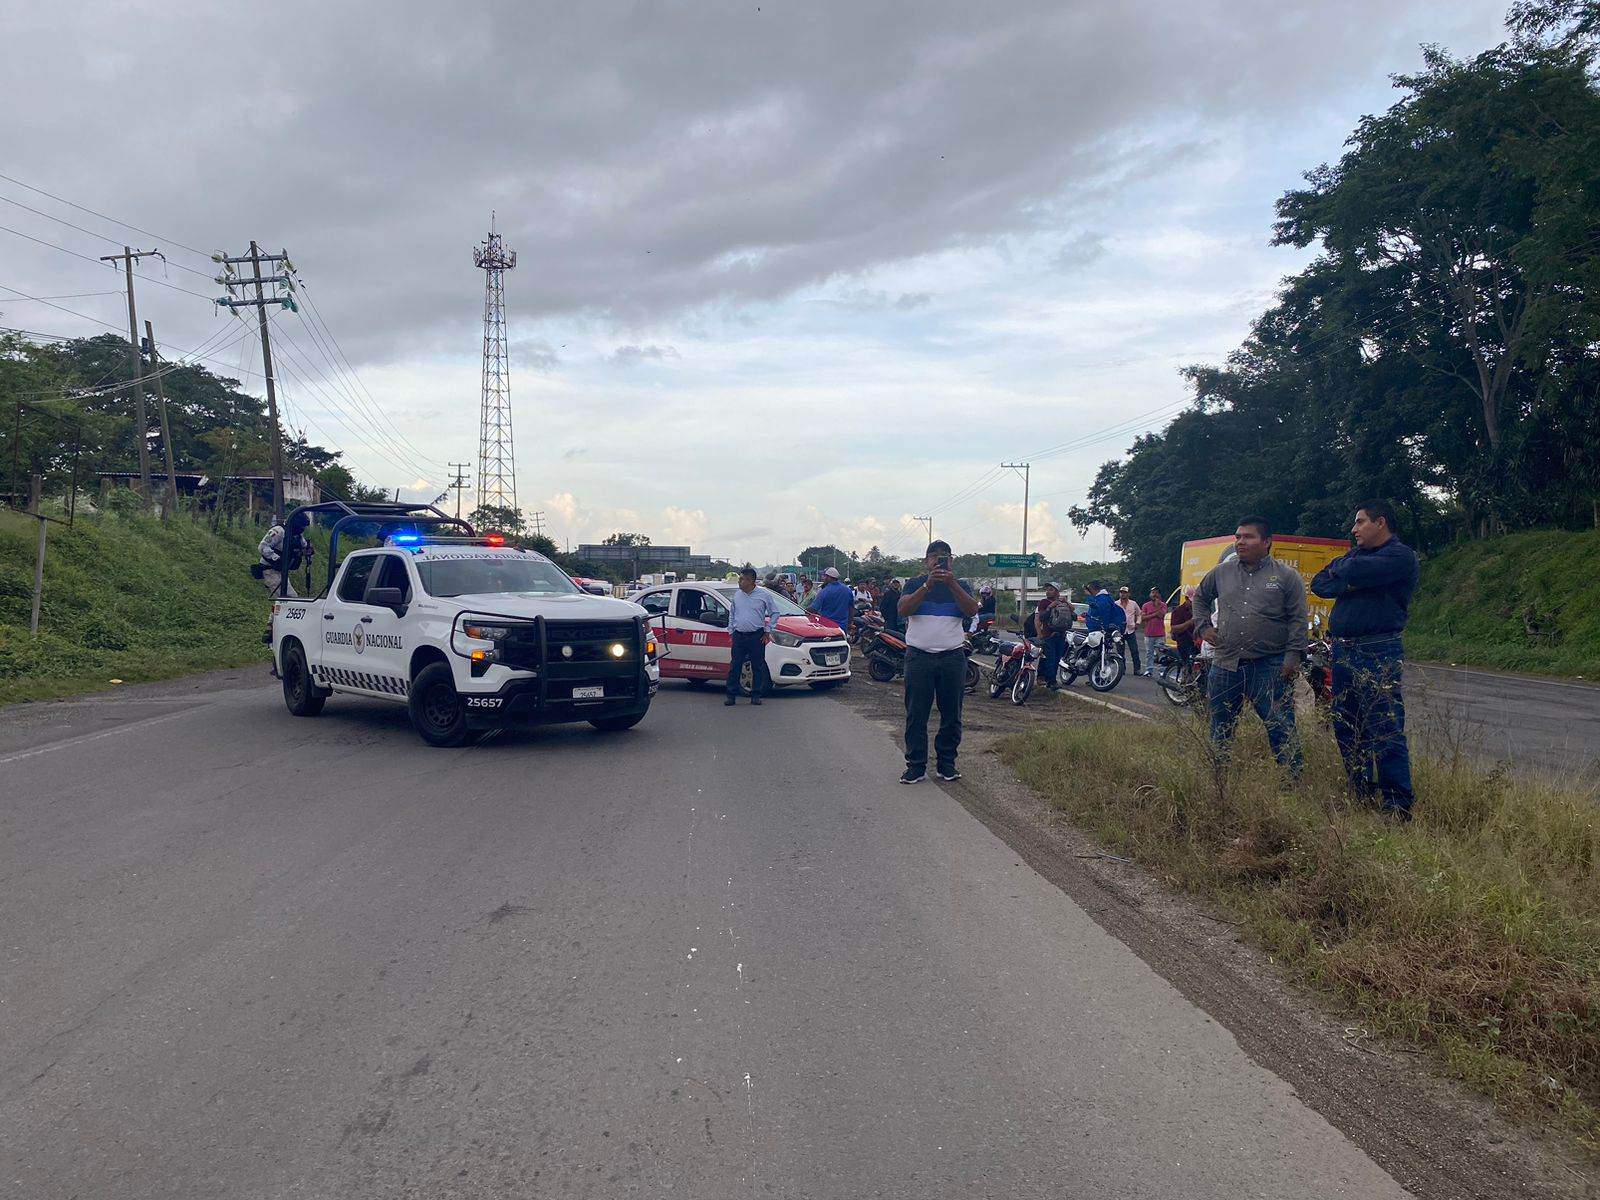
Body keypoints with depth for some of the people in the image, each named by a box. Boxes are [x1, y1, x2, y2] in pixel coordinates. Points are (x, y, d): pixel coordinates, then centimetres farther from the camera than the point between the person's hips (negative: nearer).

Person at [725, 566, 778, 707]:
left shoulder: (764, 595, 0)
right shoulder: (736, 595, 10)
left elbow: (774, 613, 7)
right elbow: (731, 615, 20)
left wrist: (768, 630, 2)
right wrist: (731, 631, 12)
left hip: (757, 636, -2)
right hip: (739, 636, 2)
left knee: (758, 667, 2)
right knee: (735, 666, -1)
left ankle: (756, 695, 11)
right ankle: (731, 695, 5)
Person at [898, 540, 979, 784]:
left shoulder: (960, 586, 11)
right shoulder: (915, 584, 8)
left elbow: (971, 610, -8)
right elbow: (903, 609, -10)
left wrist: (952, 584, -19)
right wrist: (928, 585, -20)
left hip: (953, 656, 2)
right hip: (919, 656, -1)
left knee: (951, 715, 5)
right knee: (916, 715, -2)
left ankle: (946, 763, 16)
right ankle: (916, 766, 3)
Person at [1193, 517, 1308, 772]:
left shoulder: (1286, 576, 0)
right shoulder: (1221, 572, 10)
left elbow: (1298, 619, -2)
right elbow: (1200, 598, 27)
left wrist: (1293, 657, -10)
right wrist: (1204, 626, 13)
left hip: (1270, 667, -4)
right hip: (1226, 665, 4)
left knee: (1281, 730, -3)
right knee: (1220, 732, 13)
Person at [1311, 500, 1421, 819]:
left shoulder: (1401, 555, -4)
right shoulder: (1355, 554, 20)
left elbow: (1355, 572, -19)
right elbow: (1319, 584, 8)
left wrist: (1340, 570, 3)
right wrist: (1350, 582, -9)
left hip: (1377, 653, -8)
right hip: (1343, 652, 8)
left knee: (1385, 730, -9)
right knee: (1346, 728, 11)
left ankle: (1398, 805, -6)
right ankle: (1361, 796, 21)